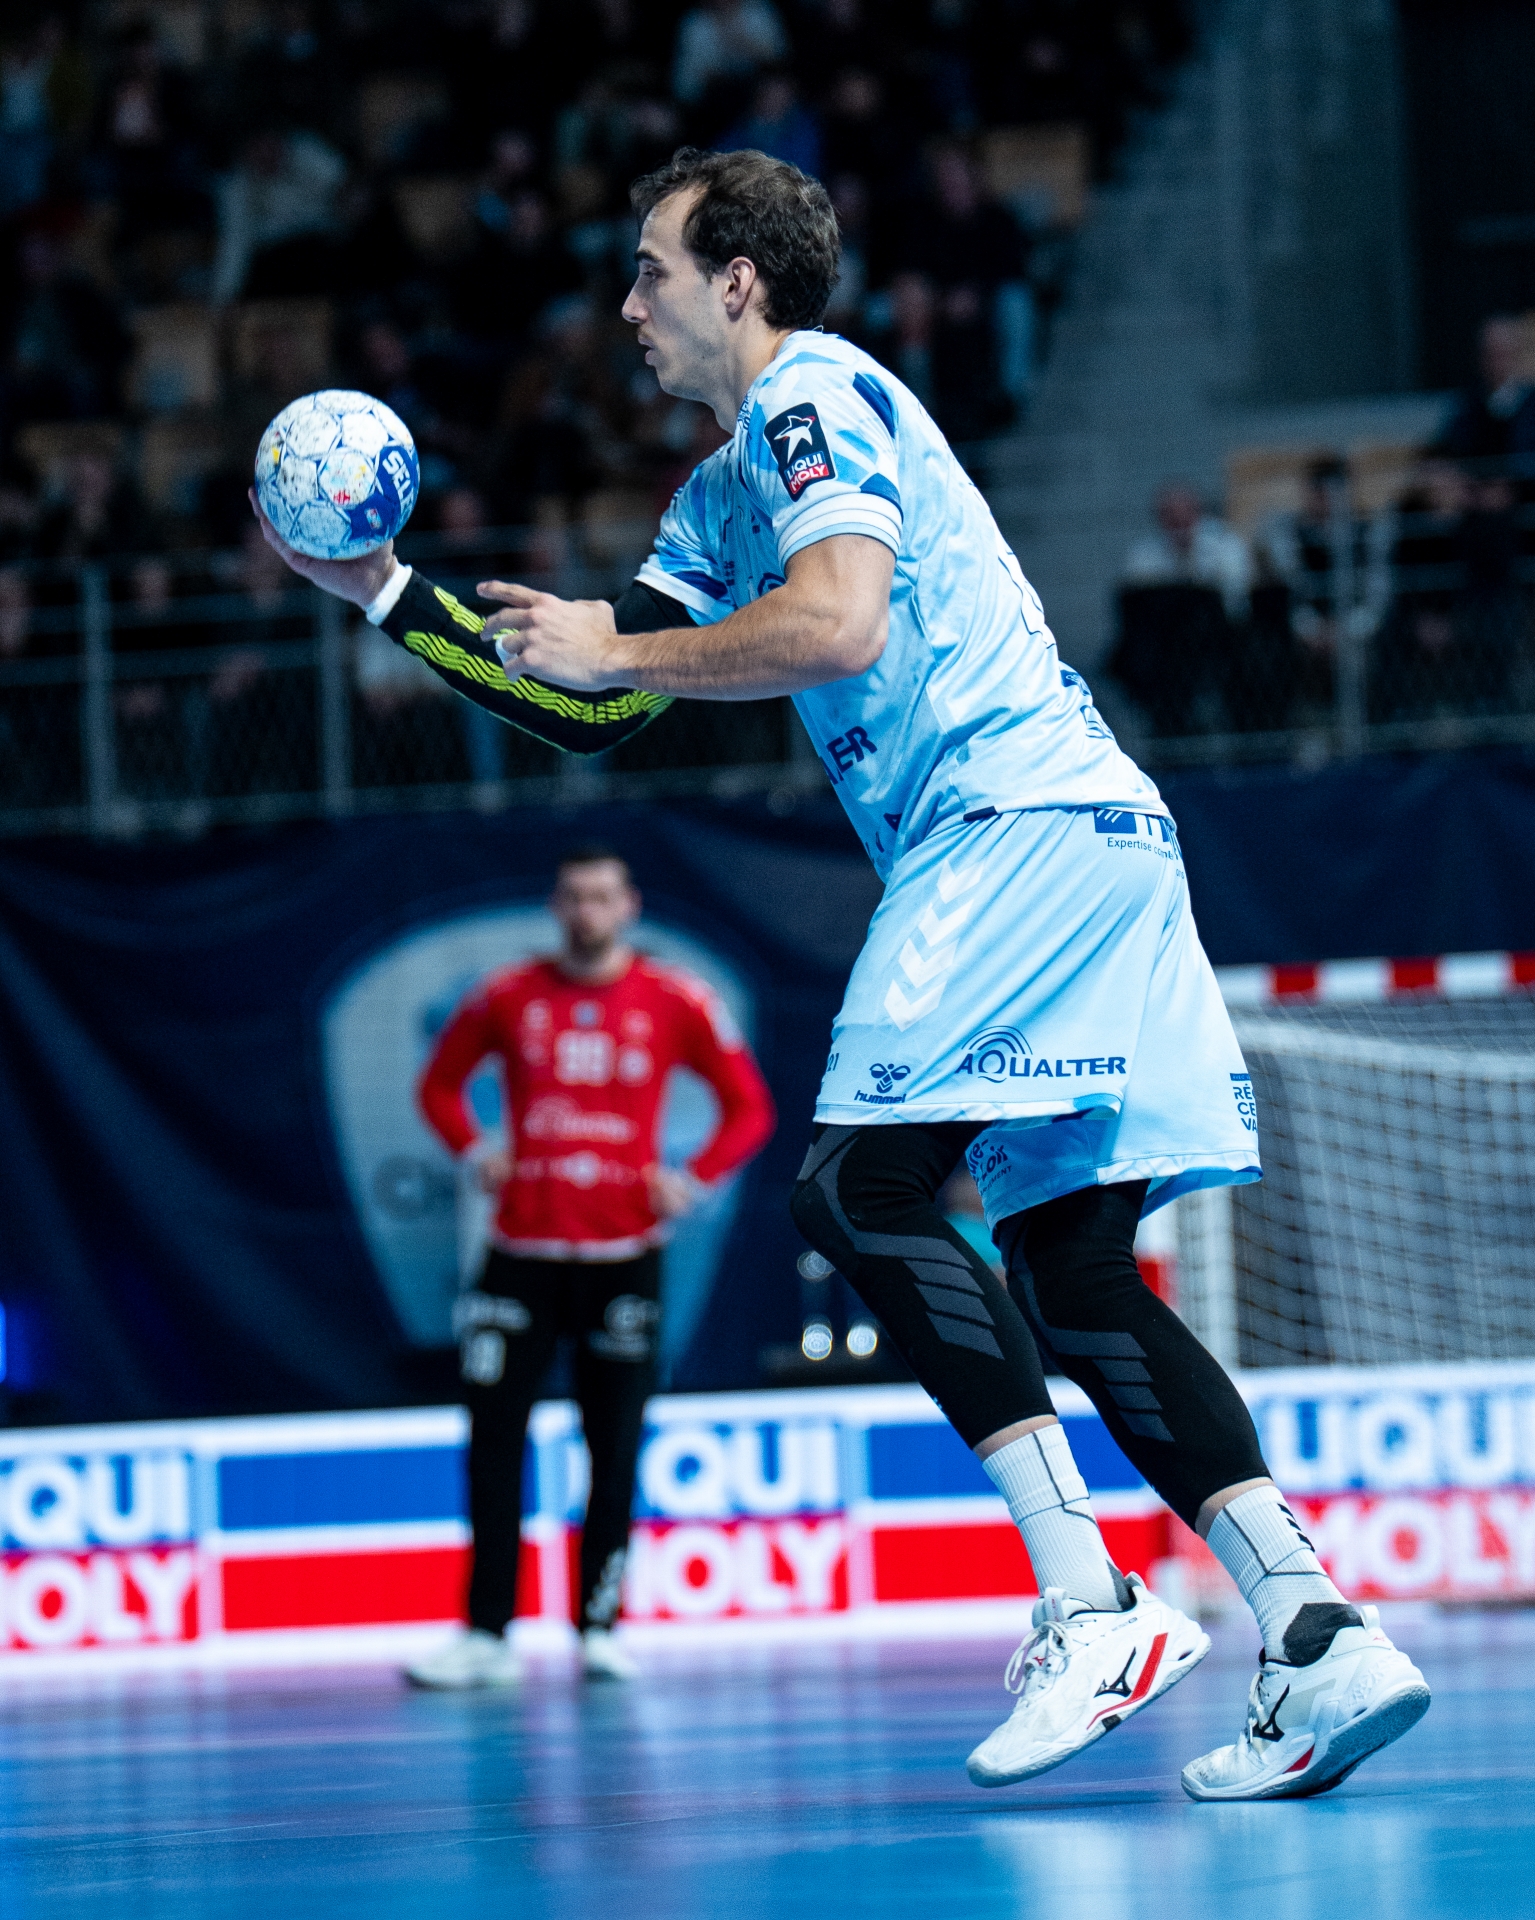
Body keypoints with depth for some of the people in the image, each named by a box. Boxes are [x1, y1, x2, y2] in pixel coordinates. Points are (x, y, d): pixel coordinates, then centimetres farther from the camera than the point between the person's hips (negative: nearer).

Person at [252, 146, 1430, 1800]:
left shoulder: (815, 395, -3)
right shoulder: (724, 491, 27)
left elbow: (839, 623, -19)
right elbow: (588, 715, 28)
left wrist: (618, 647, -8)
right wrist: (387, 597, 26)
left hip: (1023, 823, -10)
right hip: (1093, 844, 10)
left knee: (860, 1186, -15)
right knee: (1074, 1280, 4)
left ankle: (1091, 1608, -20)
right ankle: (1320, 1634, -7)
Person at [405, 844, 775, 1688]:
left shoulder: (674, 1003, 1)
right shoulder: (507, 998, 5)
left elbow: (750, 1109, 7)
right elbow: (440, 1085, 18)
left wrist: (692, 1180, -6)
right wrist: (476, 1151, 1)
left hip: (623, 1254, -1)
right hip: (523, 1249, 1)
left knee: (614, 1450, 1)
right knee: (493, 1442, -4)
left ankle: (600, 1628, 8)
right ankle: (486, 1635, 0)